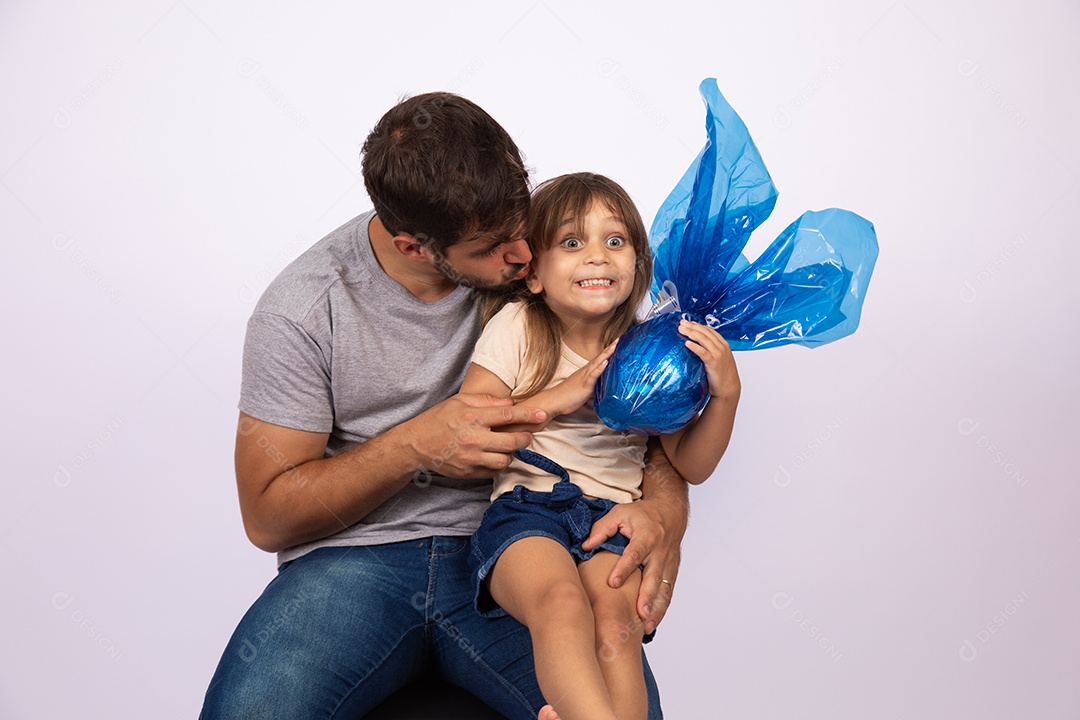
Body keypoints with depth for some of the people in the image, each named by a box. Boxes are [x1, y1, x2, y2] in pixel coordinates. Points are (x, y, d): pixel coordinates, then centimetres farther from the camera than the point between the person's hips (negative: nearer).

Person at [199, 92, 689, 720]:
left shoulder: (534, 263, -3)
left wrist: (666, 503, -17)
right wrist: (414, 447, -18)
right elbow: (267, 515, -3)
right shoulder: (302, 309, -8)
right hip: (354, 557, 0)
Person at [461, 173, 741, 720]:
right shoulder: (516, 329, 6)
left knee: (616, 623, -29)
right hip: (524, 508, -1)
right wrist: (557, 397, -7)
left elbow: (691, 466, 14)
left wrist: (725, 393, -3)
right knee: (562, 602, -34)